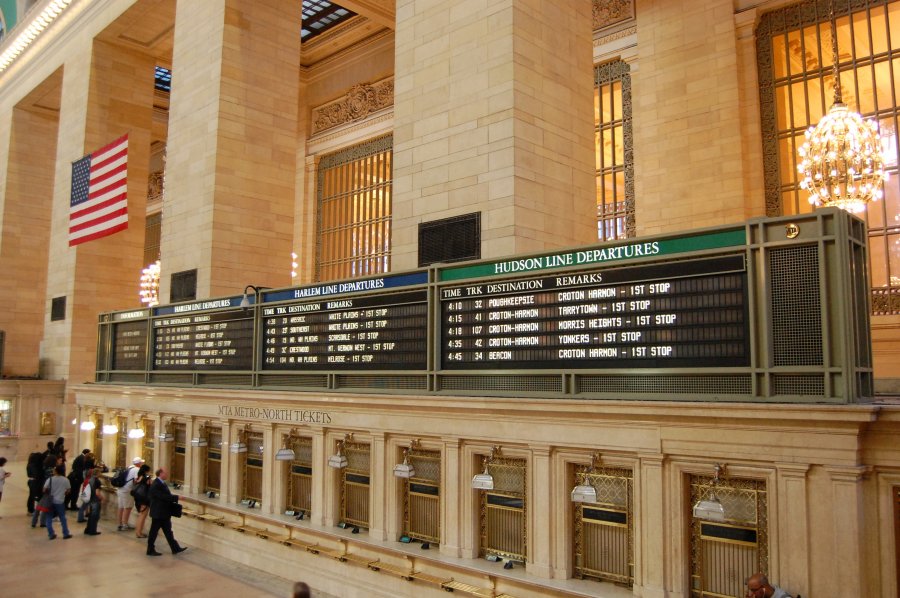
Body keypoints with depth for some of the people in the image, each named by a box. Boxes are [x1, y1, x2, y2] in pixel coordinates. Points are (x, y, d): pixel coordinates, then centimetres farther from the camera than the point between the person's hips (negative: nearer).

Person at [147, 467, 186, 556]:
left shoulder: (162, 483, 8)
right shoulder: (156, 485, -23)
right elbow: (163, 497, -27)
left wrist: (174, 499, -3)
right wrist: (177, 497, -24)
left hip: (164, 513, 10)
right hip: (158, 513, -10)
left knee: (168, 531, 14)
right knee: (154, 532, 5)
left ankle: (175, 548, 20)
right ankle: (150, 550, 19)